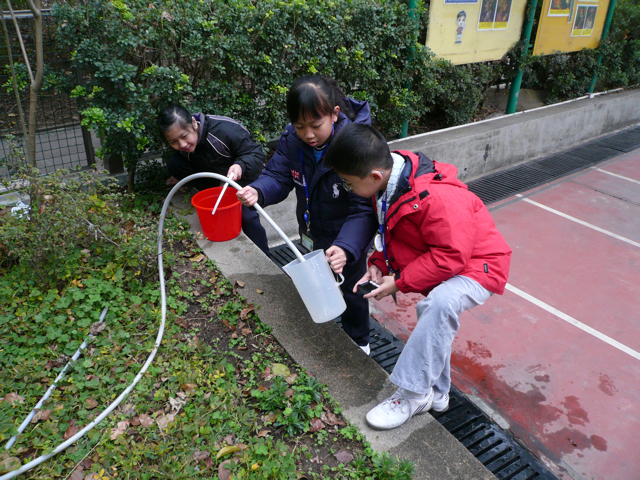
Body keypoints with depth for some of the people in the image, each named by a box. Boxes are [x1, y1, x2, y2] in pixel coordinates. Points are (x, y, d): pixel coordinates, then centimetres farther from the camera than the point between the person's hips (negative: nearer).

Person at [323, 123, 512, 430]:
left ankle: (413, 394, -23)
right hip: (442, 265, 10)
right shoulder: (388, 183, -7)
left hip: (476, 267, -10)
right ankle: (435, 396, 40)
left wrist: (400, 282, -26)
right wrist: (379, 264, -7)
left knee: (440, 302, -36)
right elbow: (389, 231, 9)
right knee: (431, 320, 19)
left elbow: (452, 256, -32)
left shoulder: (437, 199, -36)